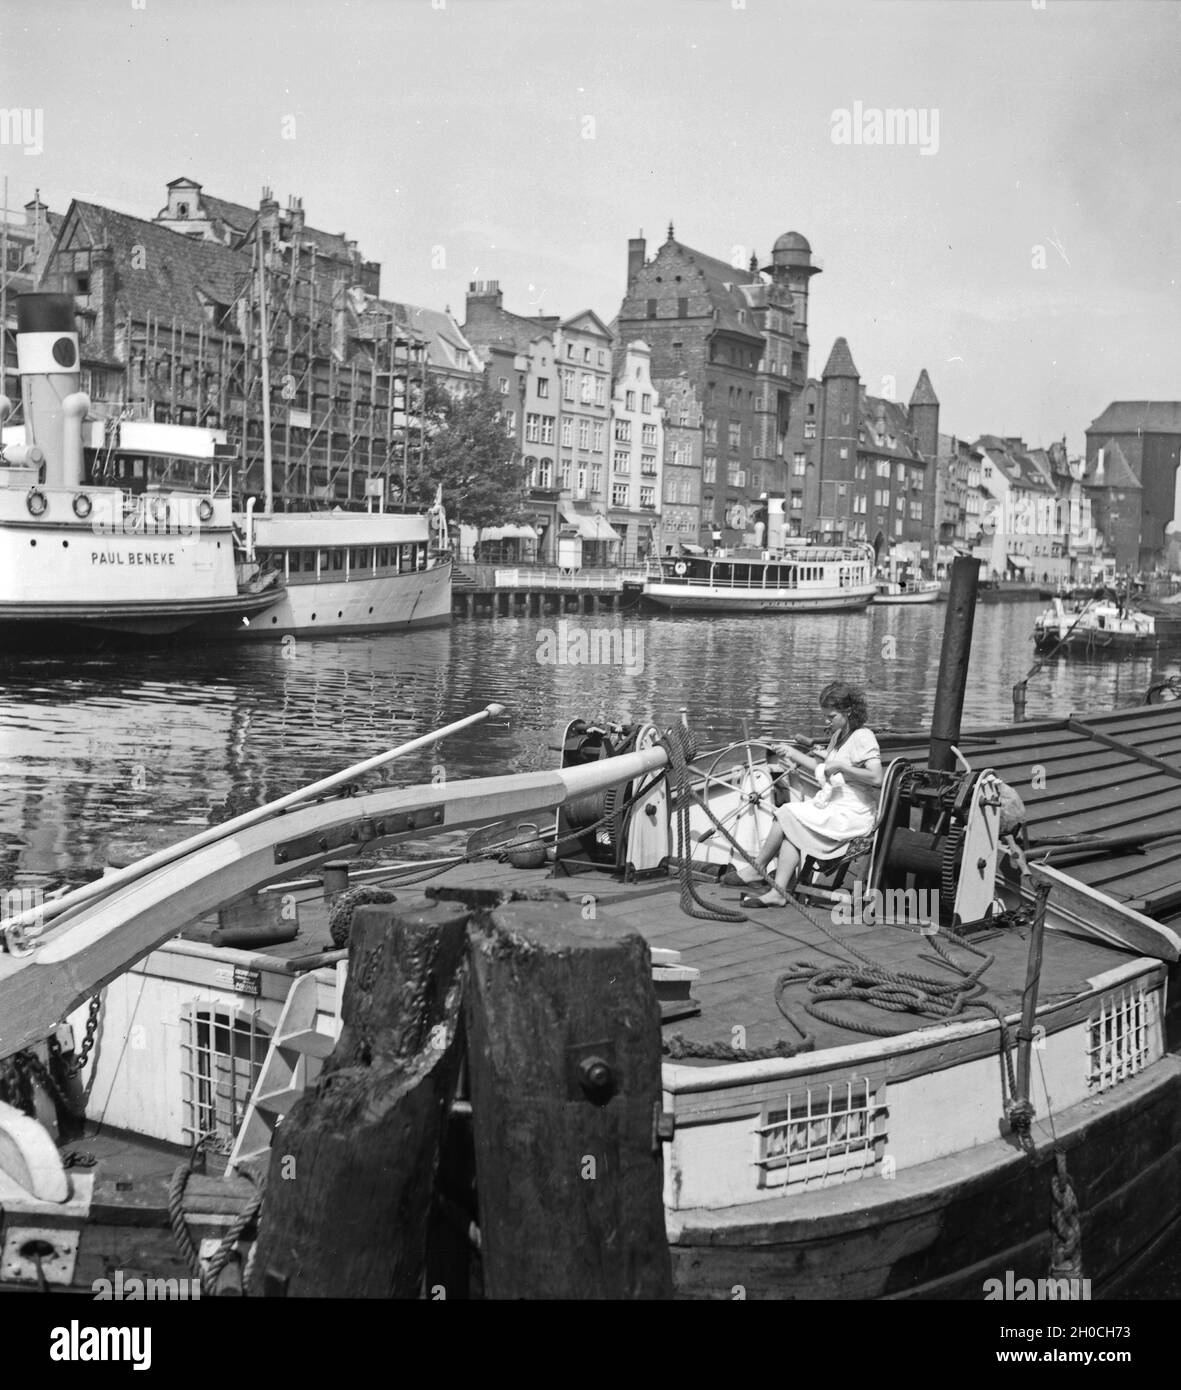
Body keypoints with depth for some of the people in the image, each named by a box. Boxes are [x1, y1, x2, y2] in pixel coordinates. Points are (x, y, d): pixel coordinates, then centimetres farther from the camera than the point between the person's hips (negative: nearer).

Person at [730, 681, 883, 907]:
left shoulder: (863, 736, -12)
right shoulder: (838, 736, 17)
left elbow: (876, 778, -23)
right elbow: (822, 772, 21)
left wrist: (841, 766, -21)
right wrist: (792, 753, 12)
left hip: (850, 816, -9)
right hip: (833, 808, 9)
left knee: (786, 814, -13)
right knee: (791, 831, -13)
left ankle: (757, 869, 1)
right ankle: (778, 892, -21)